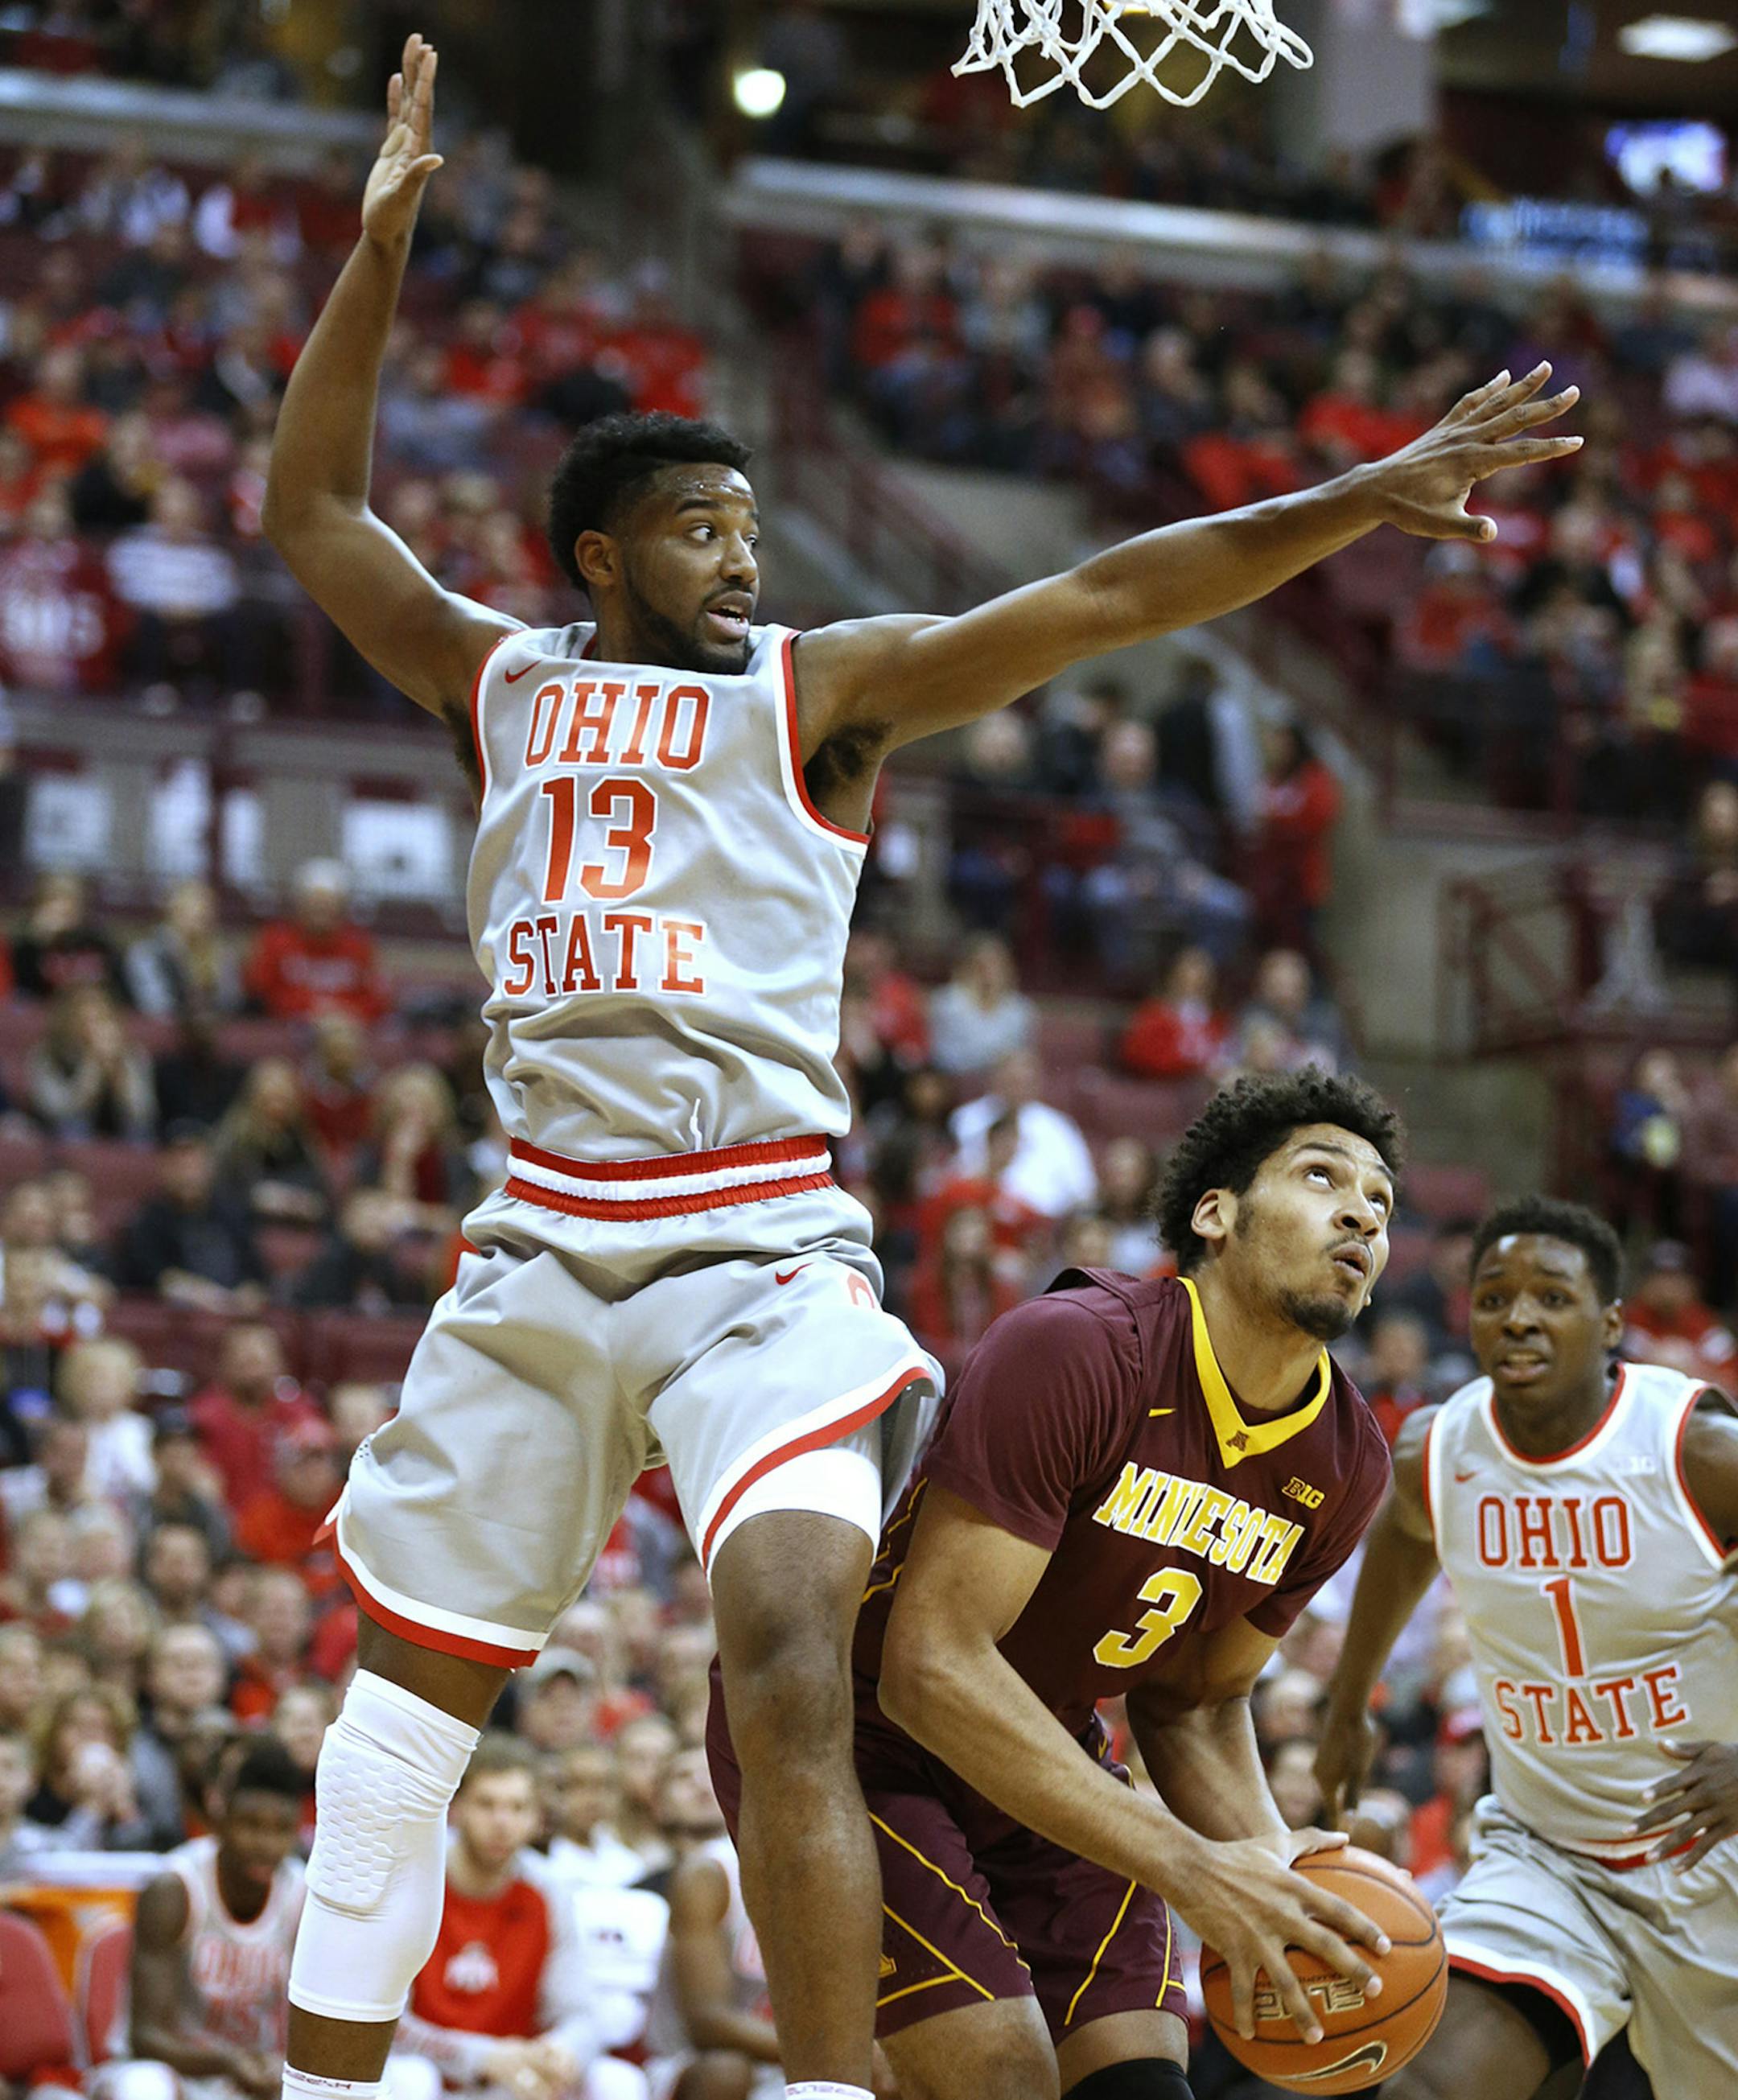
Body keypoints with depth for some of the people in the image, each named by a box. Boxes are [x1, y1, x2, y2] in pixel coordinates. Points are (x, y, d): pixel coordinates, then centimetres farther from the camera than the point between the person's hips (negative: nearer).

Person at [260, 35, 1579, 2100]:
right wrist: (380, 247, 9)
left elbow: (1104, 599, -6)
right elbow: (312, 505, 17)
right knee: (402, 1703, 9)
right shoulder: (502, 681, 13)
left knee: (790, 1668, -23)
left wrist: (1358, 503, -15)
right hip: (541, 1250, 4)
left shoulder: (823, 686, 3)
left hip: (760, 1253, -4)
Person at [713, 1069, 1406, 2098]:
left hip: (1045, 1748, 7)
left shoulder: (1345, 1463, -5)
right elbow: (930, 1665, -32)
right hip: (851, 1729, -7)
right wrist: (1186, 1869, -36)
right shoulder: (1071, 1351, -28)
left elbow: (1195, 1699, 9)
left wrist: (1269, 1870, -13)